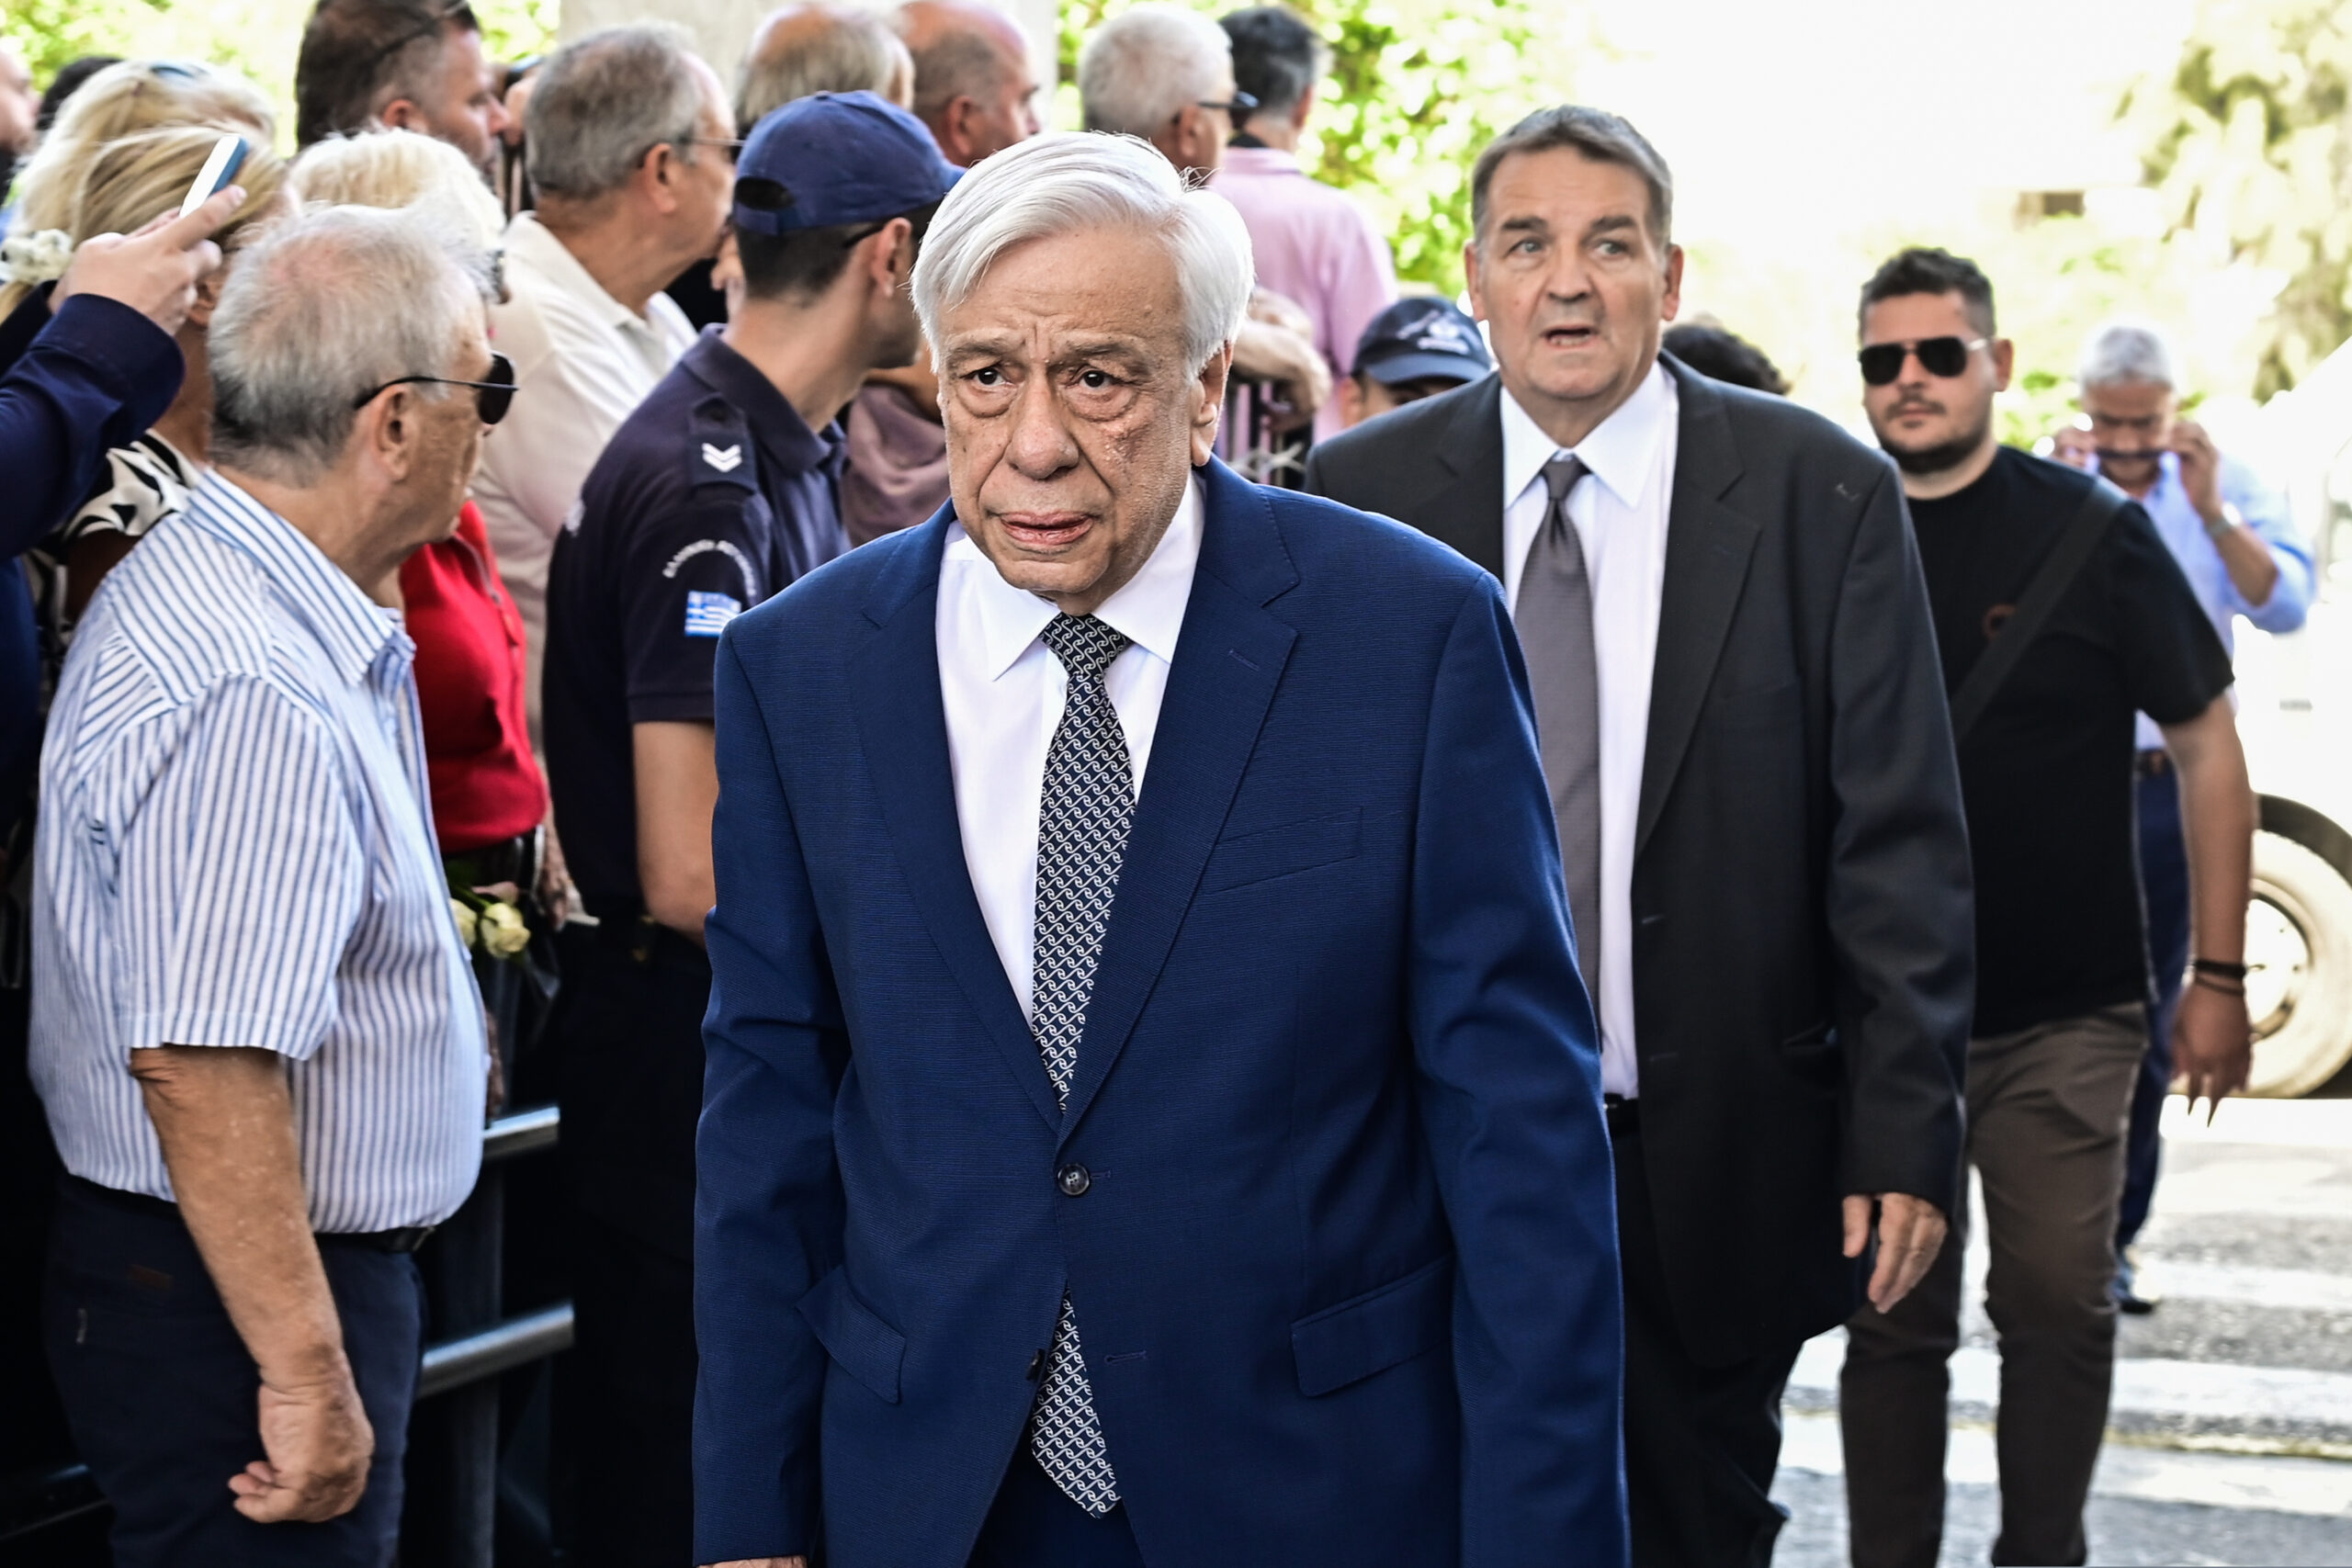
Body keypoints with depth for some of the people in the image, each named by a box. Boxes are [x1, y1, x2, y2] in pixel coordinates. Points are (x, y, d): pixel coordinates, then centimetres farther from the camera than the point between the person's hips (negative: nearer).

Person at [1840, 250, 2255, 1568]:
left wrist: (2219, 977, -4)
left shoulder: (2091, 533, -5)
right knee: (1894, 1316, 7)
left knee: (2060, 1307, 3)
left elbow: (2209, 746, -1)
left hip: (2066, 1014, -2)